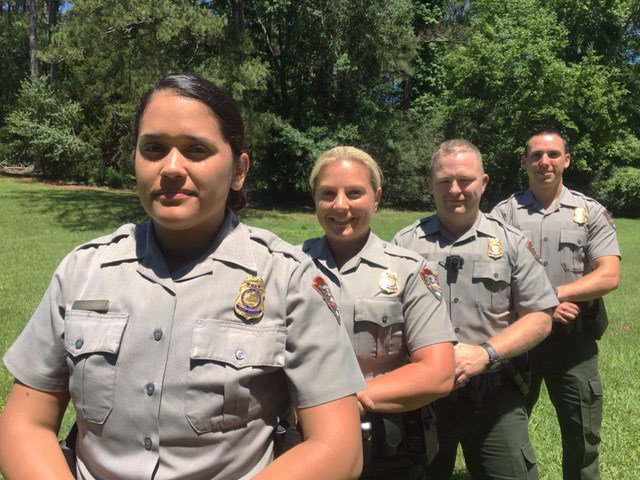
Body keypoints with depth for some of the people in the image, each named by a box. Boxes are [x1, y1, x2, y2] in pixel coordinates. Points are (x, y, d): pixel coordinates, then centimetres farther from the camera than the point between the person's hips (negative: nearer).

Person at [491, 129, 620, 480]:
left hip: (574, 338, 0)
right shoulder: (504, 213, 1)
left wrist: (550, 293, -17)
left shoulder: (591, 212, 2)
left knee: (582, 438, 12)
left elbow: (608, 276, -8)